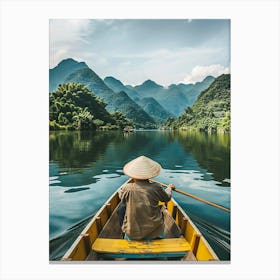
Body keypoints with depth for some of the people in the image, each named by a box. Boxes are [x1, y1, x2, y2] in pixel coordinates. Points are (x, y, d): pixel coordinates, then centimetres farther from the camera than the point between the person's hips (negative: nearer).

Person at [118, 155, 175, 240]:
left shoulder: (127, 189, -17)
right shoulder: (156, 187, -16)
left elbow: (120, 194, 7)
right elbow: (167, 198, 4)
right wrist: (169, 188, 26)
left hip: (132, 234, -1)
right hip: (154, 233, 1)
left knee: (122, 209, 19)